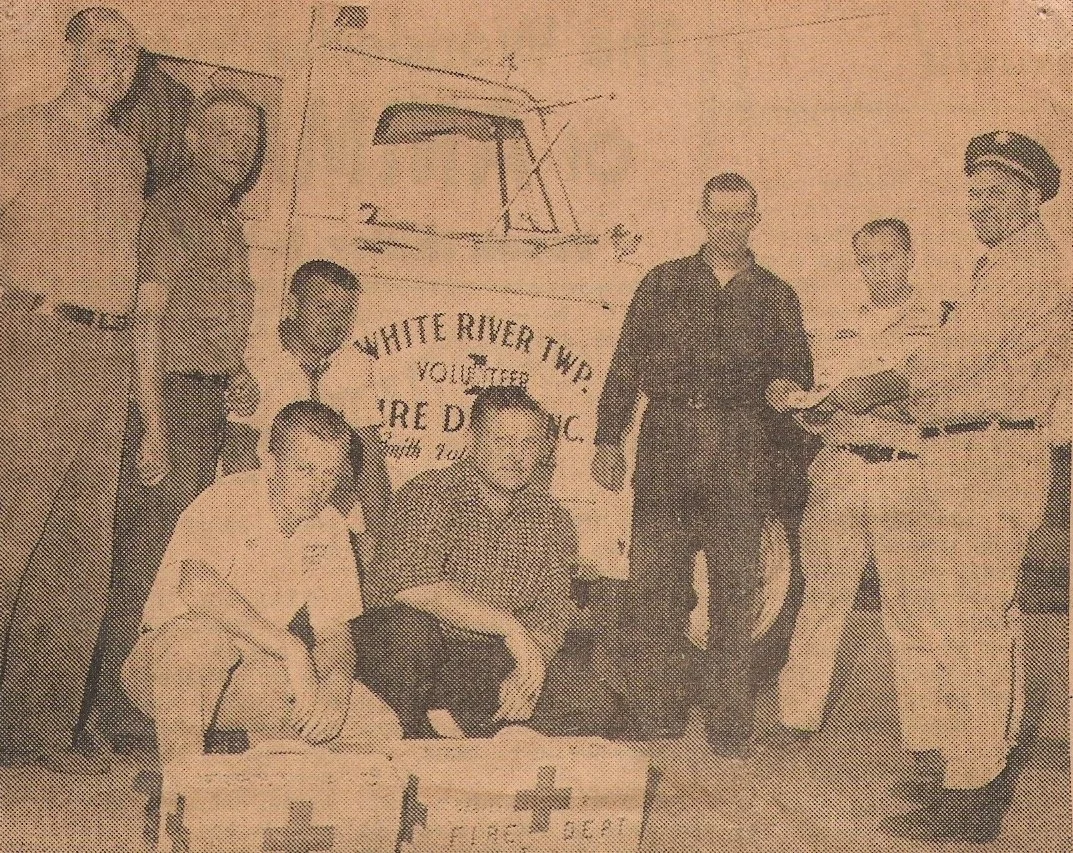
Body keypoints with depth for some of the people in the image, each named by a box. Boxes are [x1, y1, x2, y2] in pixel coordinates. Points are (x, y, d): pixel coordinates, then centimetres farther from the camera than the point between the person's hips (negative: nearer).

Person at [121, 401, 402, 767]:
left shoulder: (329, 529, 2)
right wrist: (293, 651, -39)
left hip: (257, 673, 5)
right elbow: (197, 585, -38)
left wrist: (337, 684, -21)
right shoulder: (228, 502, -18)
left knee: (381, 730, -12)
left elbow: (334, 631, 3)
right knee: (203, 632, -40)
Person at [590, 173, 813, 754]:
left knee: (735, 587, -2)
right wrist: (608, 440, 7)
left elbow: (798, 371, 15)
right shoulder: (663, 283, 16)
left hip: (740, 453, 0)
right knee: (653, 581, -3)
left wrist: (788, 387, -9)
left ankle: (729, 725, 4)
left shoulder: (776, 297, 16)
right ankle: (654, 712, 5)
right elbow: (627, 364, 14)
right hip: (666, 444, 0)